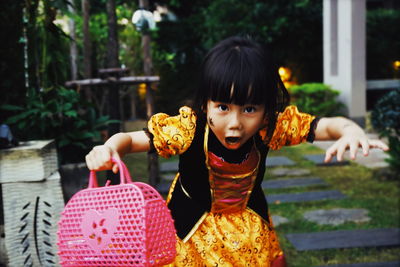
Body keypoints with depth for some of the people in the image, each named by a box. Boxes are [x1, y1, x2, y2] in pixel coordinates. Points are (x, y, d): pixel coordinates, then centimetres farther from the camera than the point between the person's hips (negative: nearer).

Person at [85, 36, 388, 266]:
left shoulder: (270, 127, -25)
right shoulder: (189, 129, -31)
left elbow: (326, 126, -25)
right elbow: (131, 139, -27)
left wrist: (351, 131, -49)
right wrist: (110, 149, -51)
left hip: (249, 221, 3)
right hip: (194, 224, -2)